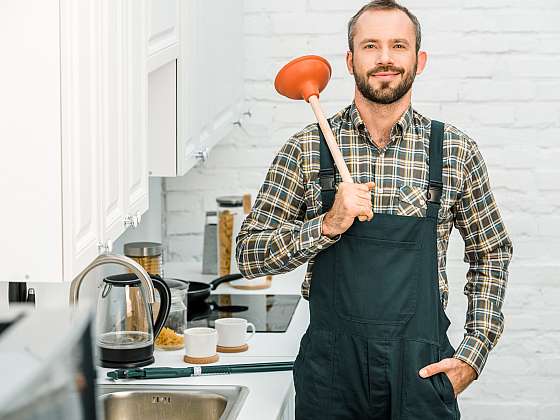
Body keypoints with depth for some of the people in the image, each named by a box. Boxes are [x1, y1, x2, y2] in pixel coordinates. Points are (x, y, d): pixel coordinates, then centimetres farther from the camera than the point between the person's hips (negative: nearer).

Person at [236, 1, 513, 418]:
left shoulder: (456, 151, 1)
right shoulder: (306, 148, 0)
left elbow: (491, 253, 12)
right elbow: (249, 255, 0)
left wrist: (473, 355, 2)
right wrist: (327, 225, -15)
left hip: (423, 368, 0)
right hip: (330, 364, 0)